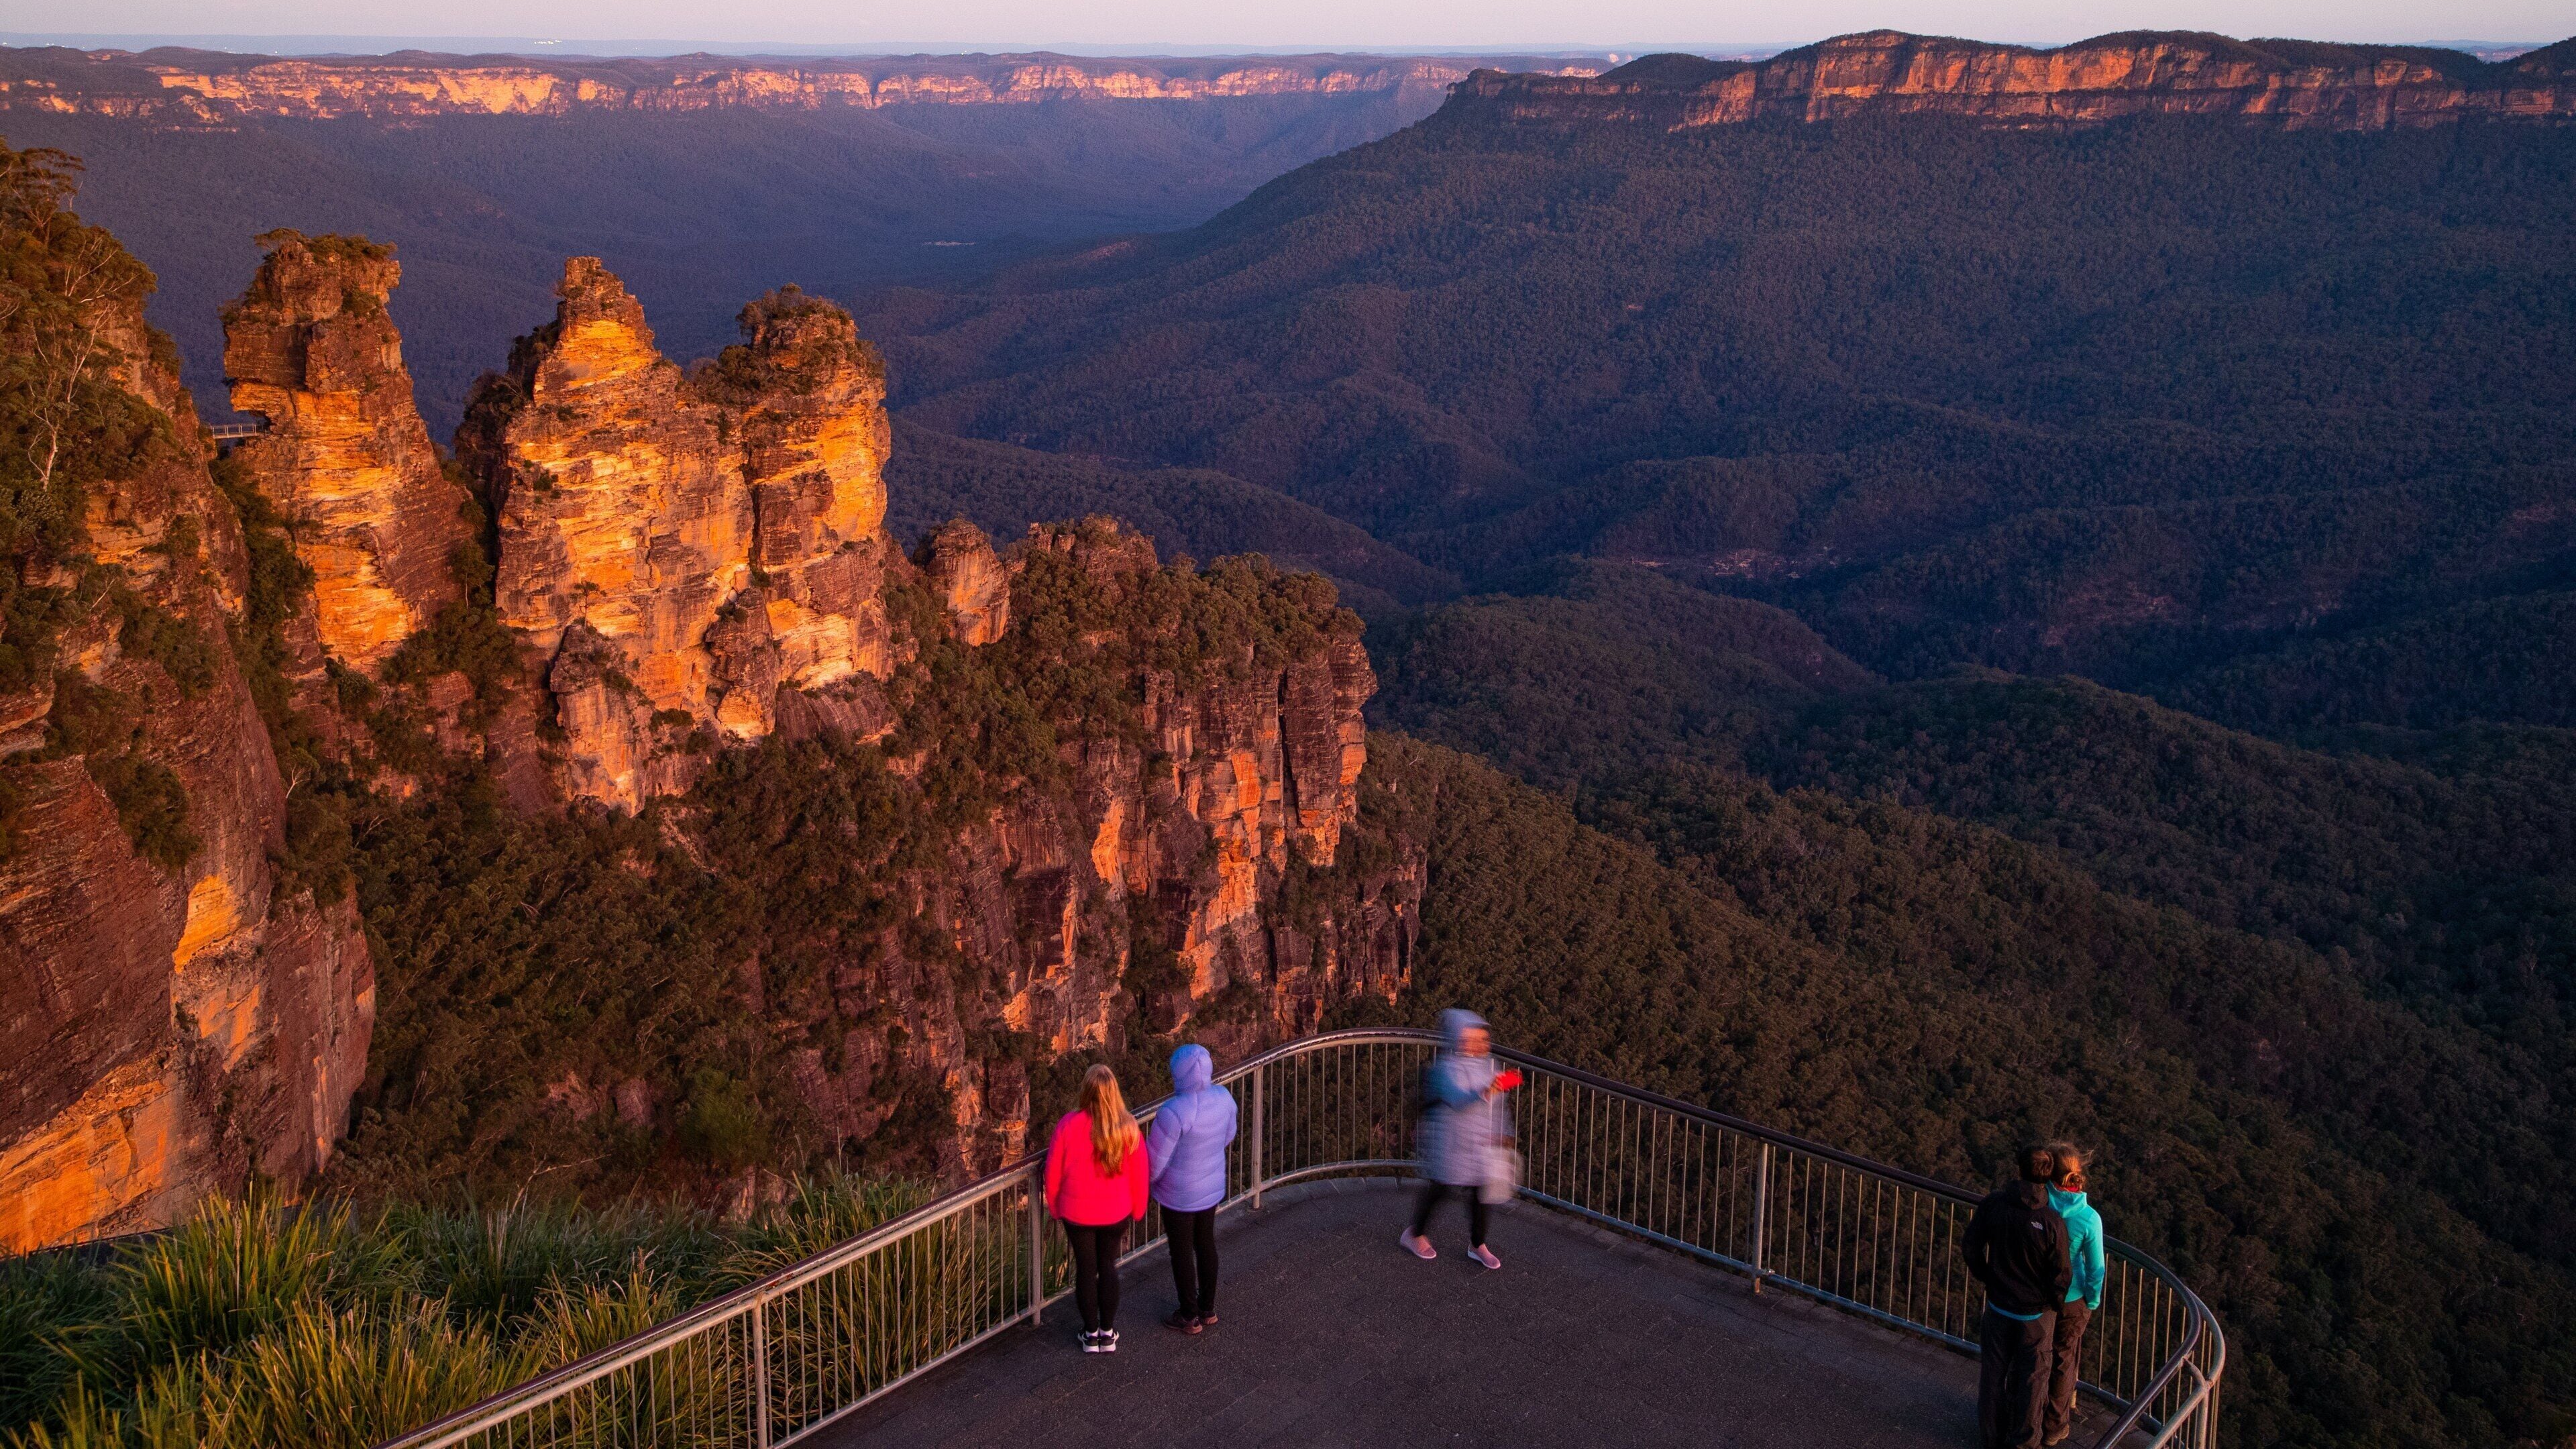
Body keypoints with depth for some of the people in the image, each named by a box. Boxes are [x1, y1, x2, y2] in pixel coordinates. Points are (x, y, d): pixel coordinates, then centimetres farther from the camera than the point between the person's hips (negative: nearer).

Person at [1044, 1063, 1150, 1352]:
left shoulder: (1069, 1125, -22)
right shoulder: (1128, 1128, -17)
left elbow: (1053, 1171, -10)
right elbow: (1139, 1173, -5)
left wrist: (1055, 1206, 8)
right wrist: (1137, 1208, 12)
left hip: (1077, 1212, -1)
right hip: (1116, 1212, 1)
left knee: (1085, 1268, 16)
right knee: (1108, 1265, 20)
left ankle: (1091, 1334, 28)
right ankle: (1108, 1333, 27)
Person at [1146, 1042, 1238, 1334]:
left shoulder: (1174, 1111, -35)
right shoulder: (1223, 1097, -14)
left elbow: (1155, 1159, -24)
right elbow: (1227, 1136, 6)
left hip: (1179, 1194, -6)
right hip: (1212, 1186, 6)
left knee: (1181, 1251, 14)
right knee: (1205, 1244, 24)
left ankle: (1189, 1316, 32)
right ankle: (1208, 1309, 40)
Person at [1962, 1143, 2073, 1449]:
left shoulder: (1993, 1204, -16)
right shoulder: (2052, 1222, -25)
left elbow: (1971, 1246, -4)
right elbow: (2060, 1274, -16)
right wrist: (2054, 1302, 5)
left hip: (1998, 1306, 3)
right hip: (2036, 1313, -3)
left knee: (1994, 1372, 19)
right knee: (2031, 1378, 16)